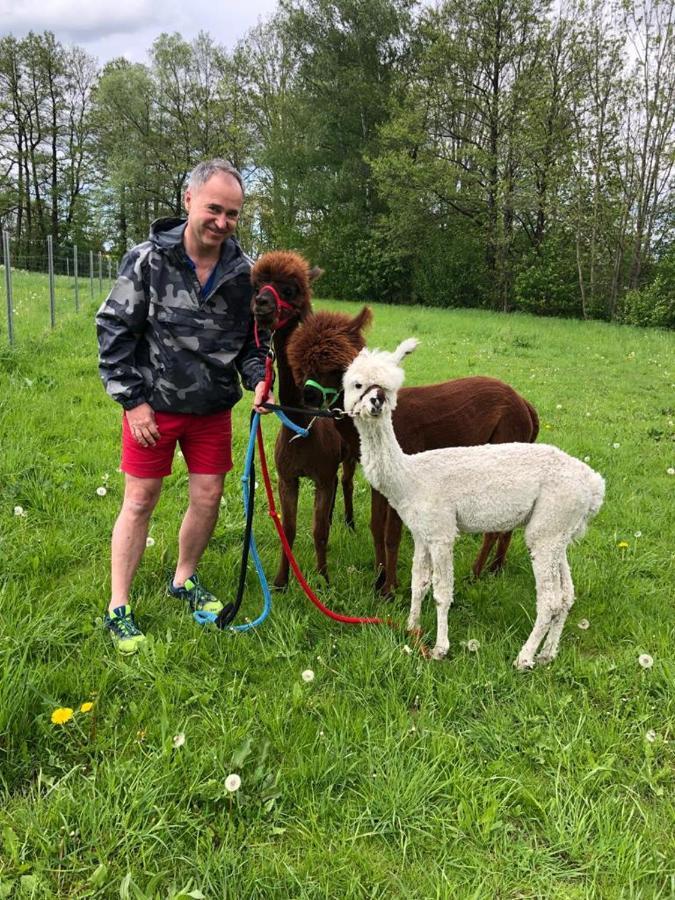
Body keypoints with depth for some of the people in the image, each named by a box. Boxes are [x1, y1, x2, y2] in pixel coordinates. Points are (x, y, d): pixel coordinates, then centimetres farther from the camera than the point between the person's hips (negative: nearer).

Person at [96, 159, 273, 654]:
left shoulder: (243, 271, -4)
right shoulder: (148, 260, -12)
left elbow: (253, 338, 8)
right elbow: (114, 331, -7)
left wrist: (258, 379, -12)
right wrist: (132, 400, -10)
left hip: (213, 408, 3)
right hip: (153, 406, -3)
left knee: (208, 497, 8)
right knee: (140, 501, 3)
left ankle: (184, 579, 33)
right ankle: (118, 608, 16)